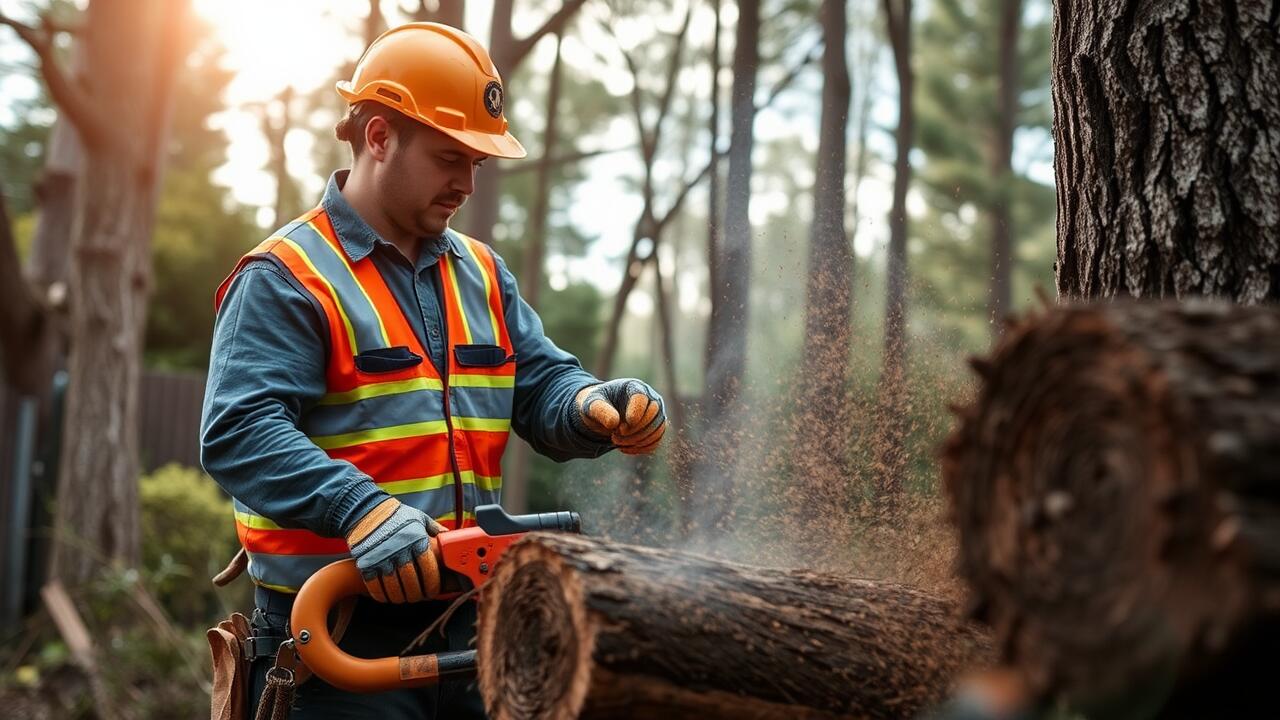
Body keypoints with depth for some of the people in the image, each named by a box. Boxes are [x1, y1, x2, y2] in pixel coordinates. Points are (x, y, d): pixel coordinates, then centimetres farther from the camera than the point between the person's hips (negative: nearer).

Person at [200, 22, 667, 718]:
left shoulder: (482, 273, 13)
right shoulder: (287, 277, -10)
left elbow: (540, 385, 11)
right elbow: (239, 432, -21)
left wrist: (592, 406, -13)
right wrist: (361, 510, -35)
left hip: (466, 623, 7)